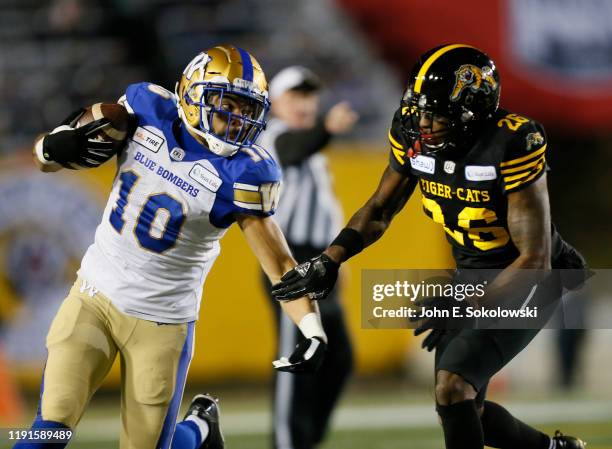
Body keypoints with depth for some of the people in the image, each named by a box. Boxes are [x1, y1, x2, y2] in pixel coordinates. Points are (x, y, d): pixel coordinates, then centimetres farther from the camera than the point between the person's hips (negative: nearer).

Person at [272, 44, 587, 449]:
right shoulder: (413, 138, -13)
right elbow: (380, 209, 5)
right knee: (458, 408, 11)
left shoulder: (511, 146, -31)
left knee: (453, 386, -23)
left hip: (523, 279, -7)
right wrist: (329, 261, -9)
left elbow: (534, 260, -28)